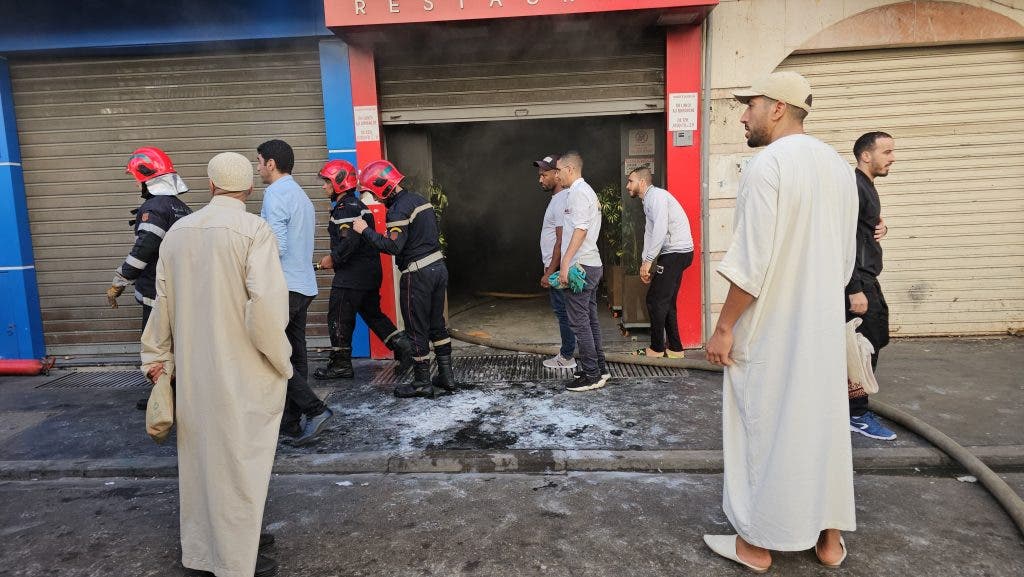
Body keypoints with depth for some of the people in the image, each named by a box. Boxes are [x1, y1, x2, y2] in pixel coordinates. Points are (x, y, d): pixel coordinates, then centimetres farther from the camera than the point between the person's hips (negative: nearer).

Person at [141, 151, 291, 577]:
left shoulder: (178, 231, 4)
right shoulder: (253, 230, -15)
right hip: (241, 372, -6)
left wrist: (157, 357, 20)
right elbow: (266, 304, -23)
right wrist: (281, 361, -10)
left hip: (192, 370, 6)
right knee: (238, 460, 7)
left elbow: (163, 301, 10)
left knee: (200, 455, 19)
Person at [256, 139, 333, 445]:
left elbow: (277, 245, -21)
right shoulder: (301, 195, 19)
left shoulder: (276, 194, -11)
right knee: (294, 354, 10)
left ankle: (314, 409, -10)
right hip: (304, 285, 9)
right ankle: (290, 421, 17)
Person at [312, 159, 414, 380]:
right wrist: (336, 259, 16)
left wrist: (333, 258, -11)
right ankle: (402, 345, 9)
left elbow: (350, 241, -26)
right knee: (372, 313, 17)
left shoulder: (345, 208, -16)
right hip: (370, 271, 10)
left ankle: (340, 364, 11)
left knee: (339, 318, 2)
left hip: (351, 275, -10)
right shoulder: (358, 205, 17)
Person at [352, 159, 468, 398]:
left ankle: (422, 383, 12)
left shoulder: (399, 209, -15)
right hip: (438, 266, 9)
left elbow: (393, 246, -24)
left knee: (417, 330, 3)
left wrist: (365, 230, -15)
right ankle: (447, 376, 21)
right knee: (437, 325, 16)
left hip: (417, 275, -9)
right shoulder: (419, 199, 14)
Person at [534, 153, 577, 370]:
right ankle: (567, 353, 24)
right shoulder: (558, 198, 15)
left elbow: (562, 240, -22)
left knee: (563, 312, -1)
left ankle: (567, 357, 8)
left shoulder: (561, 201, -18)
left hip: (558, 269, -10)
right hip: (557, 268, 10)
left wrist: (549, 272, -21)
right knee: (563, 312, 15)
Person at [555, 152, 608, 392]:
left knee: (579, 321, -6)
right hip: (592, 264, 10)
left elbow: (580, 229, -20)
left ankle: (591, 375, -1)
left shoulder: (578, 192, -11)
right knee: (590, 319, 14)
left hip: (580, 266, -10)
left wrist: (565, 263, -24)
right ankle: (599, 368, 21)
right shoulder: (587, 191, 21)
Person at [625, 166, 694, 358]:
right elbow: (650, 233, 20)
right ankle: (675, 349, 18)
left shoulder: (656, 196, -12)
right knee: (666, 302, 12)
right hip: (675, 254, 10)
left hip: (675, 252, -10)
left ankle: (657, 349, 4)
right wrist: (645, 263, 12)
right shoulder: (649, 200, 20)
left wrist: (648, 260, -20)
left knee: (655, 300, -5)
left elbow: (661, 230, -23)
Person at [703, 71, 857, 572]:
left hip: (771, 328, -7)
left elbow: (752, 261, -21)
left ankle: (757, 543, 17)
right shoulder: (839, 167, 10)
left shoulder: (768, 164, -15)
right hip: (825, 324, 8)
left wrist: (724, 327, -14)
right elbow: (846, 257, 14)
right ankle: (829, 537, 28)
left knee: (764, 426, 4)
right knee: (822, 422, 15)